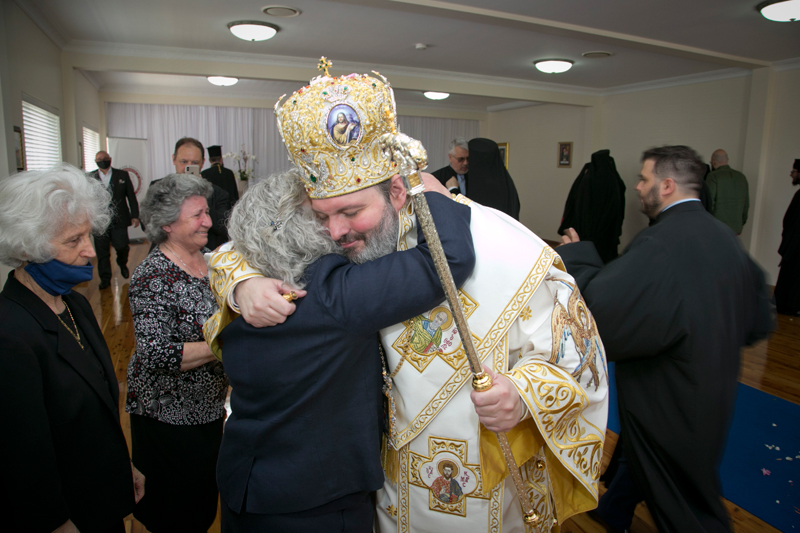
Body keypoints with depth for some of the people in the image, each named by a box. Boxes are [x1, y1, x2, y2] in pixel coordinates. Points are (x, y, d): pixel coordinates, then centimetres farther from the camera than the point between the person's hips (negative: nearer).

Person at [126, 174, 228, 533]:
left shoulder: (209, 261, 1)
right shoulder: (152, 277, -21)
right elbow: (157, 355, -29)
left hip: (209, 407, 7)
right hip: (168, 418, -6)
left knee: (205, 501, 23)